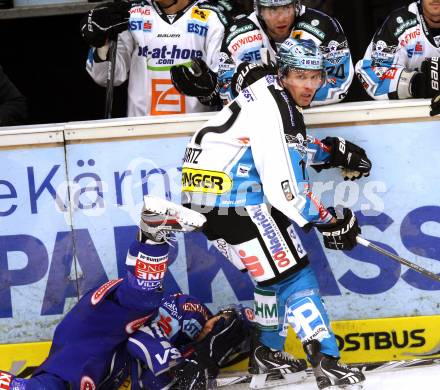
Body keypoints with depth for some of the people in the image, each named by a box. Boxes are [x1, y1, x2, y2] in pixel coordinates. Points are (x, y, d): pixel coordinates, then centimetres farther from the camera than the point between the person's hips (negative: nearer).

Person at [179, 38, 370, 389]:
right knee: (292, 273, -9)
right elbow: (284, 191, -25)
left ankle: (267, 354, 33)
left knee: (276, 271, 21)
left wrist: (332, 151, 15)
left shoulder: (274, 94, 7)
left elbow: (286, 148, 26)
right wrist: (328, 222, -15)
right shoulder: (272, 113, -23)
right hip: (231, 202, -10)